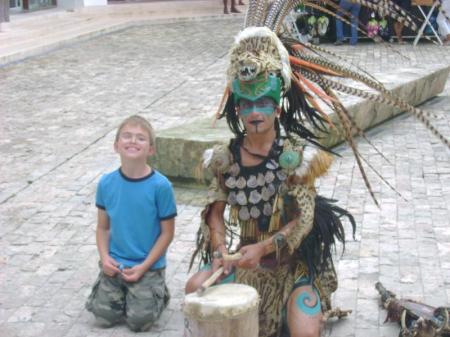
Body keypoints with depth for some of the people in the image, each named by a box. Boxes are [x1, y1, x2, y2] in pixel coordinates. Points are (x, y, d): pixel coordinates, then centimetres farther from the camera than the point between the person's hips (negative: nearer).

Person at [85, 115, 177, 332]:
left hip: (148, 266, -3)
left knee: (140, 321, -10)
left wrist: (144, 267, -12)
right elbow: (103, 226, 7)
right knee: (104, 316, -5)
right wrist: (105, 257, -9)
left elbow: (167, 232, -8)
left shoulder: (160, 186, -14)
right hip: (114, 264, 3)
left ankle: (158, 293, 21)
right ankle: (124, 294, 26)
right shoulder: (106, 183, -3)